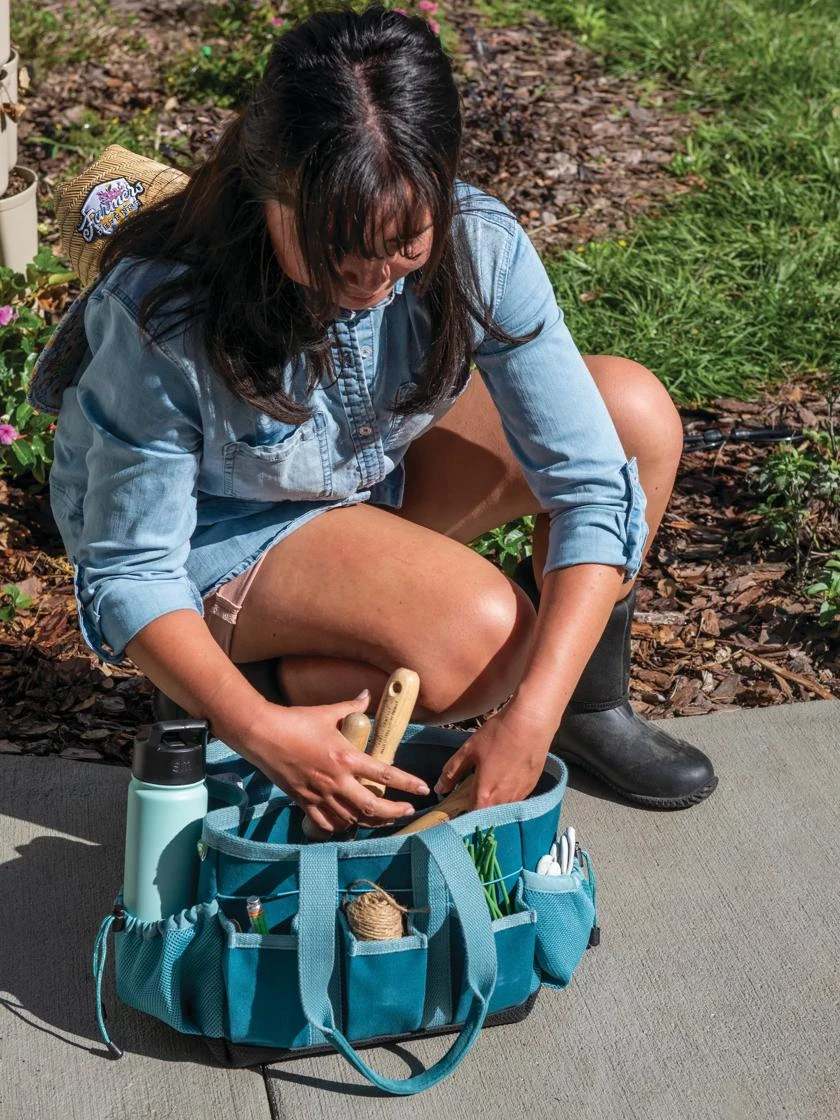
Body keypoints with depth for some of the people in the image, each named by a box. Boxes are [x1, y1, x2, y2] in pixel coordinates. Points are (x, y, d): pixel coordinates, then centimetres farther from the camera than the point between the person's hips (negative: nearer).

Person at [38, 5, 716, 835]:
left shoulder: (480, 247, -25)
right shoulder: (163, 316, -34)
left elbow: (589, 482, -25)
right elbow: (128, 570, -25)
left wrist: (531, 716, -35)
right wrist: (261, 731, -40)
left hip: (373, 478, 5)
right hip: (211, 534, -5)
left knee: (636, 409, -15)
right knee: (480, 632, -31)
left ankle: (588, 702, 5)